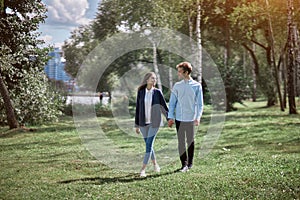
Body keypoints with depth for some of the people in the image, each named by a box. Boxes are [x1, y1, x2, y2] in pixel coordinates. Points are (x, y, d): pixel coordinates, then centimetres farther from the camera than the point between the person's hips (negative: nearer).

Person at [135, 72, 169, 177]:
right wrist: (137, 125, 5)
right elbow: (137, 109, 4)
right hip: (143, 122, 3)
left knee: (149, 145, -11)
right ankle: (155, 164, 34)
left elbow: (164, 106, 4)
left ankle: (143, 169, -8)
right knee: (148, 144, 12)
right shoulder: (140, 92, 0)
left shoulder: (157, 92, -4)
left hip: (154, 122, -3)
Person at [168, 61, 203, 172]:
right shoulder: (177, 86, 7)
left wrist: (198, 117, -10)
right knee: (181, 142, 0)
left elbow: (199, 104, 0)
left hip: (191, 118, -2)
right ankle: (184, 164, 6)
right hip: (179, 118, 2)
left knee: (190, 141, 6)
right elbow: (172, 102, 8)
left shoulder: (197, 86, 0)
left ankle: (190, 162, 20)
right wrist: (170, 117, 1)